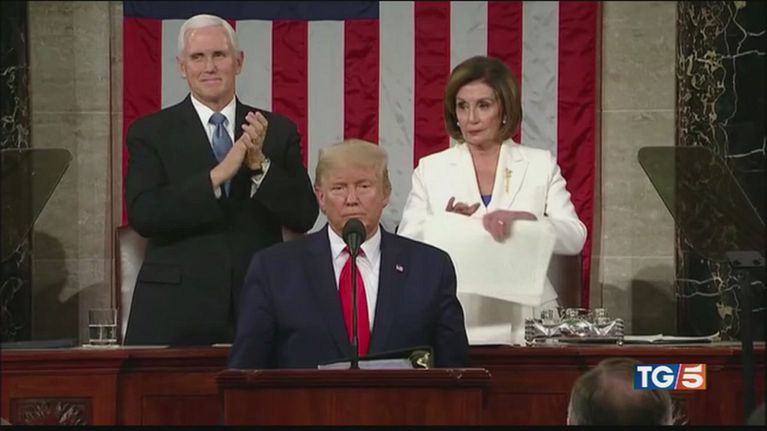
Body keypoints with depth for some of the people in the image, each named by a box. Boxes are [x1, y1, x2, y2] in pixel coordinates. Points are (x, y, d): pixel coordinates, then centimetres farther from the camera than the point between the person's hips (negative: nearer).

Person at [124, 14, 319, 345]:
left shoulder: (278, 131, 8)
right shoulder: (150, 132, 2)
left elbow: (304, 217, 1)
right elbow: (142, 215, -11)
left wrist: (260, 163, -14)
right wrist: (218, 175, -19)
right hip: (175, 310, -2)